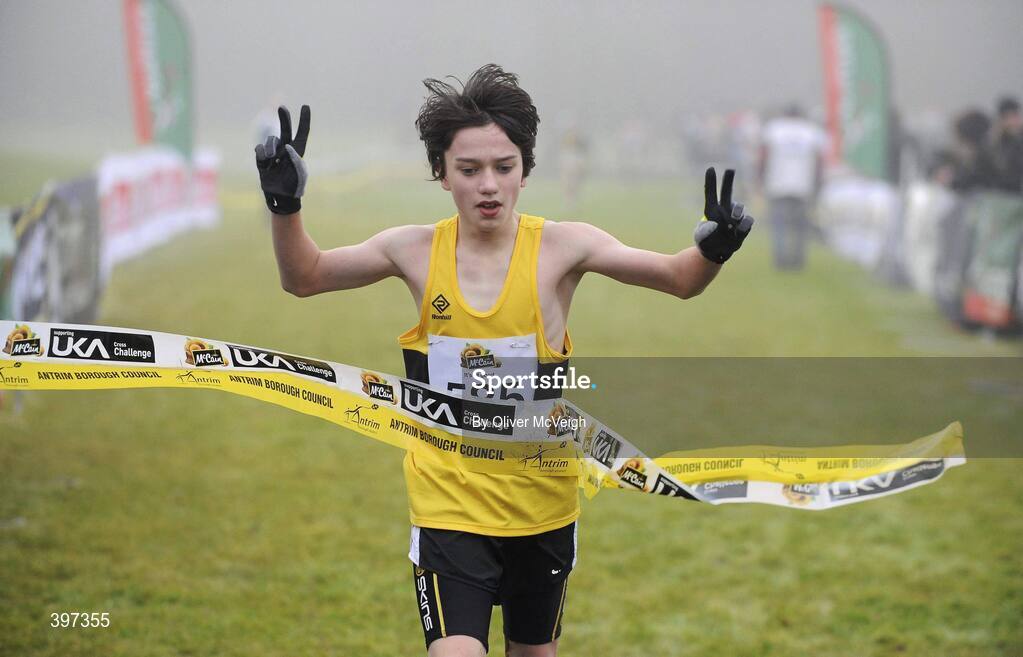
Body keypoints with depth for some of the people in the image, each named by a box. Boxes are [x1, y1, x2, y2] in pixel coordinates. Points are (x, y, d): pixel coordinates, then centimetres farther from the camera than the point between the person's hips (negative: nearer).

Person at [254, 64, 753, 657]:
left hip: (544, 503, 1)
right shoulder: (417, 250, -5)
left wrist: (713, 250, -30)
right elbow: (305, 277, 8)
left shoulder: (560, 246, -9)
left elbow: (679, 279, -8)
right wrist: (285, 205, -9)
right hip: (448, 502, -1)